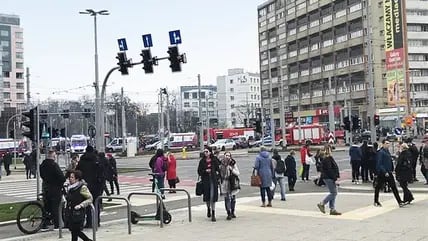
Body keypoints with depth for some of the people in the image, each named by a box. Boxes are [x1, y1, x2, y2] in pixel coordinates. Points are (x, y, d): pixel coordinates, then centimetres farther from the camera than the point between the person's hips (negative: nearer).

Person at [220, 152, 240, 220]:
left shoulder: (233, 163, -1)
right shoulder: (221, 164, 2)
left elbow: (237, 173, -2)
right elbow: (219, 173, 13)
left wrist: (232, 169, -16)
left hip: (233, 183, 1)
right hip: (225, 183, -1)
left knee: (233, 198, 8)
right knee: (227, 198, -7)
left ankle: (232, 212, 23)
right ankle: (229, 214, -4)